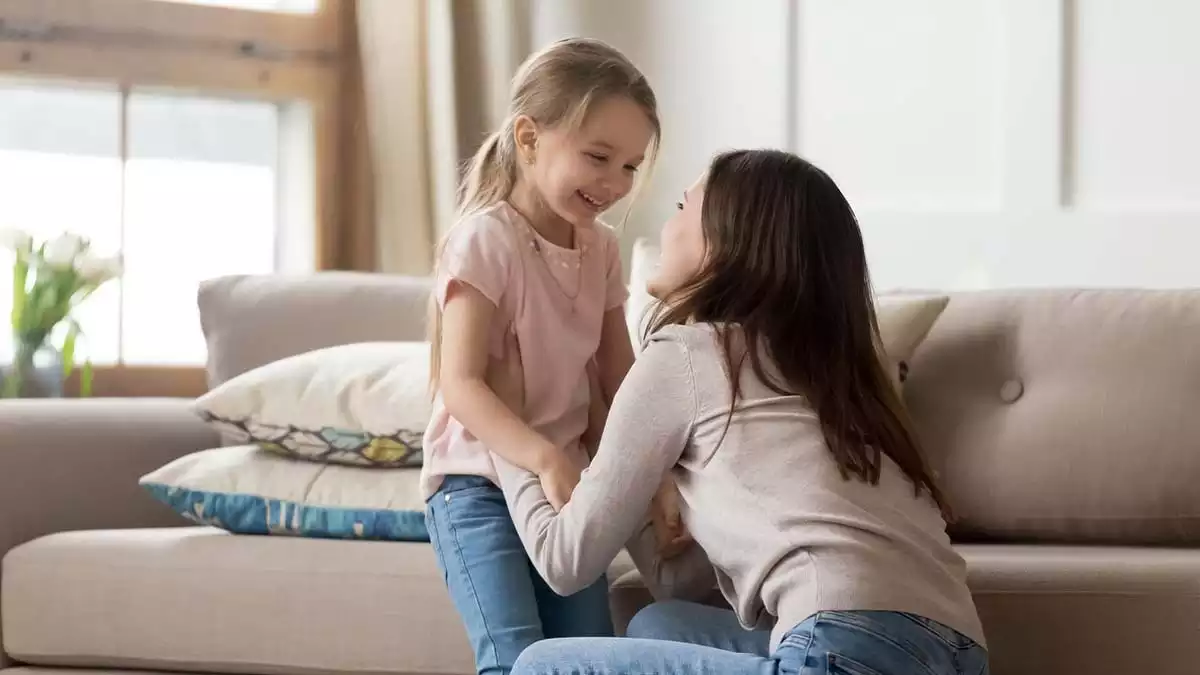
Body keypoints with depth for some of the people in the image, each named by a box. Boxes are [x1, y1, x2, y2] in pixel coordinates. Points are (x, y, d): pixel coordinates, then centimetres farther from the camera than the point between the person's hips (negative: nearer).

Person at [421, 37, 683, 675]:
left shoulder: (602, 249, 8)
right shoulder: (485, 239, -13)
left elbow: (619, 379, 9)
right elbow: (461, 384, -21)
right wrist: (544, 458, -34)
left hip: (565, 482, 7)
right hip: (478, 484, -7)